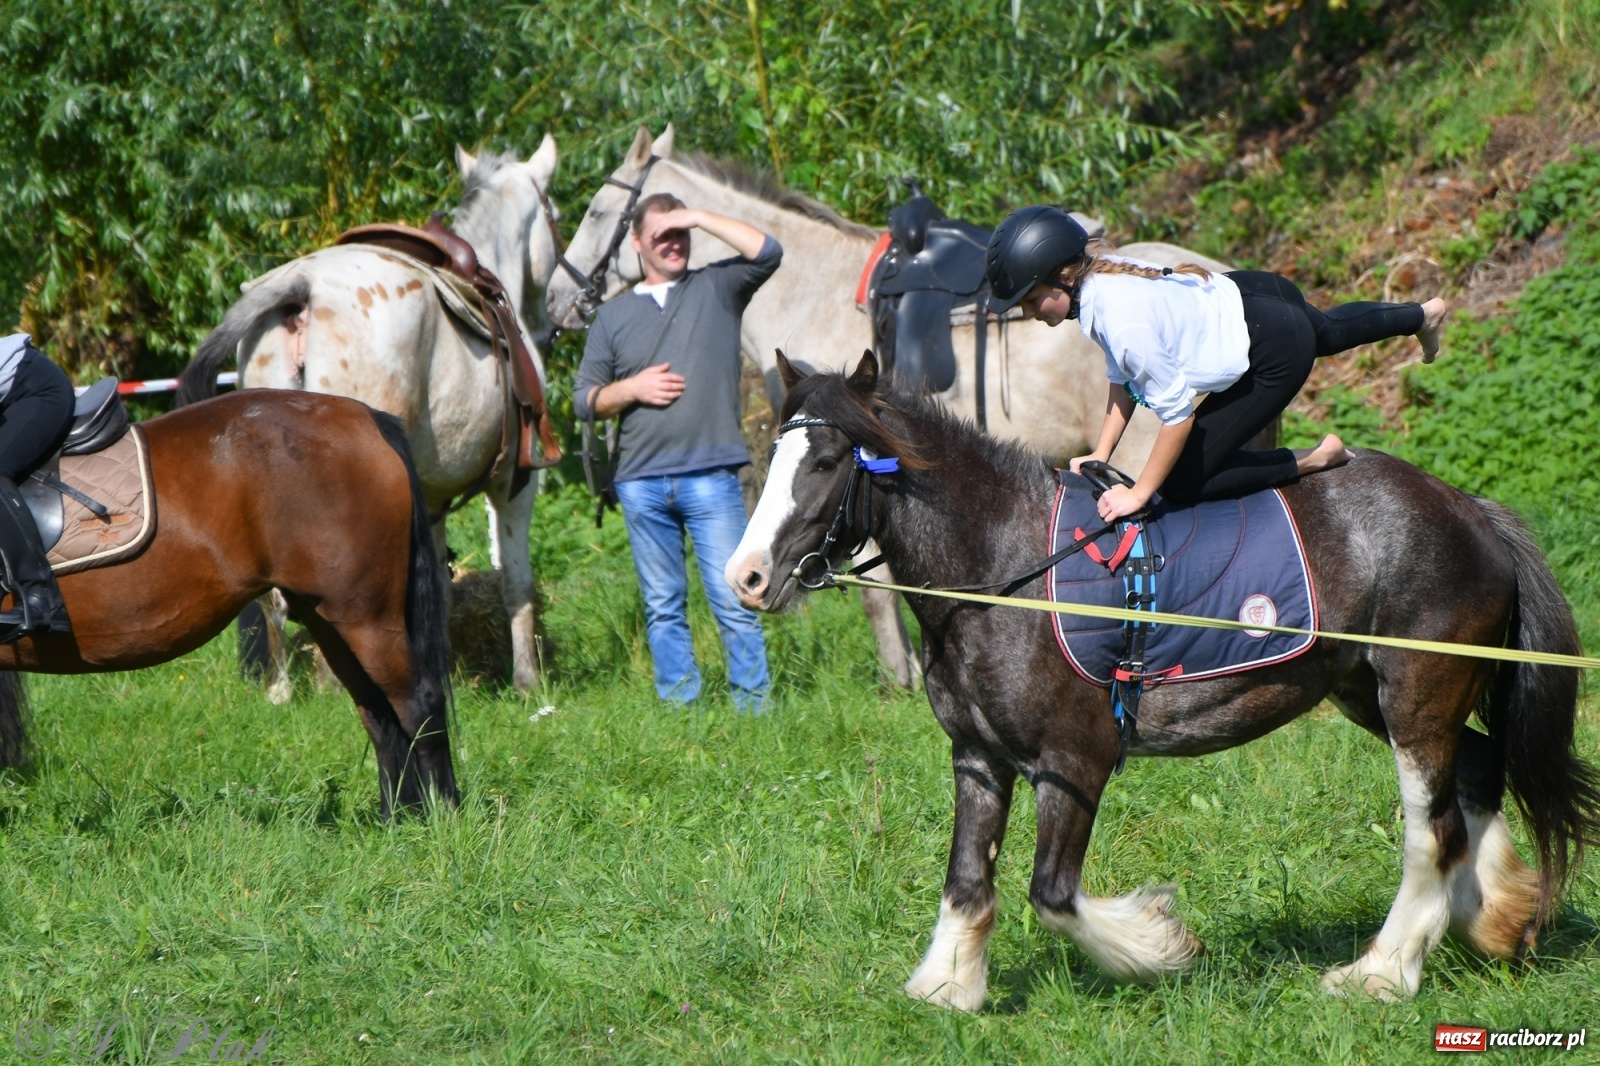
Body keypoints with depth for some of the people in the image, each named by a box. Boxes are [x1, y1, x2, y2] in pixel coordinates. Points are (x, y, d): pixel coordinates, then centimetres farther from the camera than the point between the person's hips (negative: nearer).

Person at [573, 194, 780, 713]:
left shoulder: (717, 288, 9)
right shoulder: (612, 315, 15)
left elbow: (767, 252, -8)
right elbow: (585, 399, 13)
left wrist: (697, 218, -7)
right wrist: (631, 388, -6)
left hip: (710, 477, -3)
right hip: (641, 481, 3)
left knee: (734, 602, -6)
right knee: (663, 608, 6)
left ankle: (754, 709, -4)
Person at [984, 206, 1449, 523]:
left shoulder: (1124, 323, -37)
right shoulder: (1100, 274, -12)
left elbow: (1178, 415, -30)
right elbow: (1123, 381, 1)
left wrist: (1138, 495, -23)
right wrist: (1099, 457, -4)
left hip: (1276, 356, -9)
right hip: (1241, 295, 9)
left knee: (1183, 481, -5)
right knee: (1329, 332, 41)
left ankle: (1314, 460, 6)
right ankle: (1424, 315, 68)